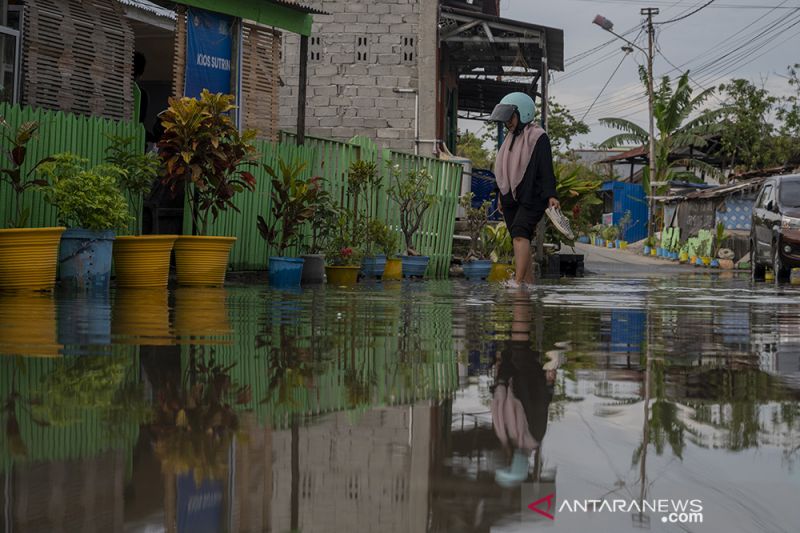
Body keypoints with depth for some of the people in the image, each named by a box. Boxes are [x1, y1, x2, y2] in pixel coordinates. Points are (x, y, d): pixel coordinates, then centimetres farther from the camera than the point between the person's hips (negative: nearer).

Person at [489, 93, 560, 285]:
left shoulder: (538, 137, -7)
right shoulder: (512, 138, 17)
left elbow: (546, 169, -13)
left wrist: (551, 195, -22)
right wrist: (502, 196, 27)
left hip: (532, 199, -8)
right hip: (511, 200, 8)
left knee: (520, 234, -23)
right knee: (521, 241, 6)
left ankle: (518, 282, -32)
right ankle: (529, 284, 9)